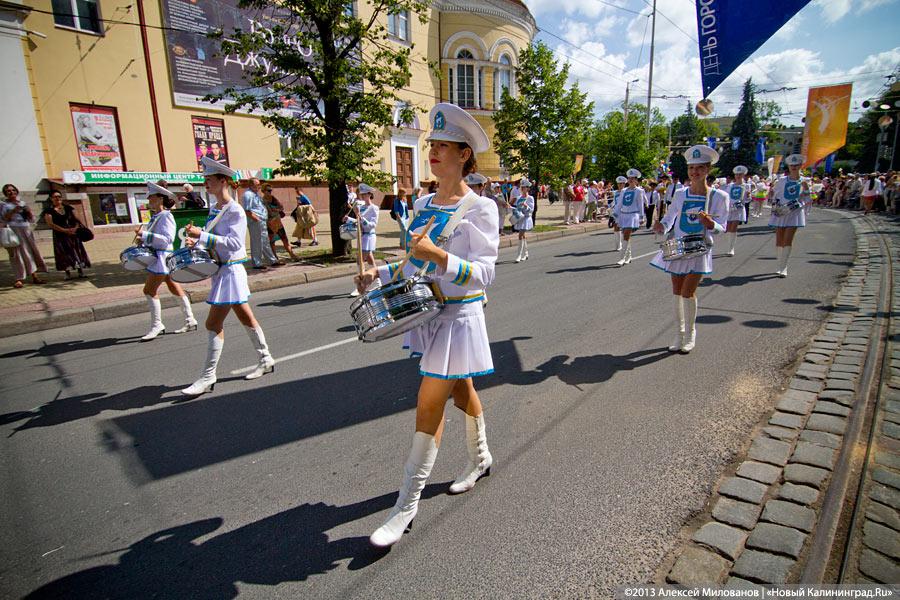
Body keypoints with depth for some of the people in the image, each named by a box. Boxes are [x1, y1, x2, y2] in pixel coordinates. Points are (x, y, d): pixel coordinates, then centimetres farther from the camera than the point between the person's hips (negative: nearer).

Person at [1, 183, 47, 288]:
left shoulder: (23, 203, 16)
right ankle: (19, 279, -6)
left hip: (26, 231, 4)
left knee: (32, 252, 2)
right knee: (18, 254, -7)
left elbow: (32, 219, 16)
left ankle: (34, 277, 7)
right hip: (13, 231, -4)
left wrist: (28, 211, -3)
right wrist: (13, 211, -16)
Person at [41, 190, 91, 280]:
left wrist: (76, 227, -14)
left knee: (77, 251, 0)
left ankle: (81, 272, 5)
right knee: (64, 253, -4)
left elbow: (76, 219, 7)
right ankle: (68, 273, 2)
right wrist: (65, 230, -18)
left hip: (73, 232, 3)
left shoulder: (68, 208, 10)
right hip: (60, 235, -3)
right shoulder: (49, 210, -1)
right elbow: (50, 224, -10)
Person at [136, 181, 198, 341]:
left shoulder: (166, 216, -15)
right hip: (156, 257, 9)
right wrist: (143, 239, 7)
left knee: (149, 290, -7)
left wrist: (144, 234, -25)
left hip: (163, 258, -9)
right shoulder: (155, 217, 12)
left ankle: (156, 326, 3)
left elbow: (167, 239, -24)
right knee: (176, 289, 12)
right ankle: (190, 321, 19)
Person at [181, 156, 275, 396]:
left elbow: (234, 243, -23)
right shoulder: (214, 208, 11)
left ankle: (208, 377, 4)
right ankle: (266, 360, 29)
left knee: (214, 324, -6)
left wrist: (202, 235, -26)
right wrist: (196, 241, 1)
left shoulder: (235, 211, -15)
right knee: (246, 318, 16)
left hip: (231, 271, -9)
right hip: (221, 270, 9)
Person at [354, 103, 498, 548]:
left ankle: (407, 504, 13)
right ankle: (480, 459, 47)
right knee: (460, 391, 23)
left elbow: (483, 273, -20)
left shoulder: (480, 208, -14)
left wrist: (438, 255, -33)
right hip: (426, 312, 7)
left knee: (428, 407, -3)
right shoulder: (422, 205, 8)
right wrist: (380, 274, 1)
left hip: (459, 316, -7)